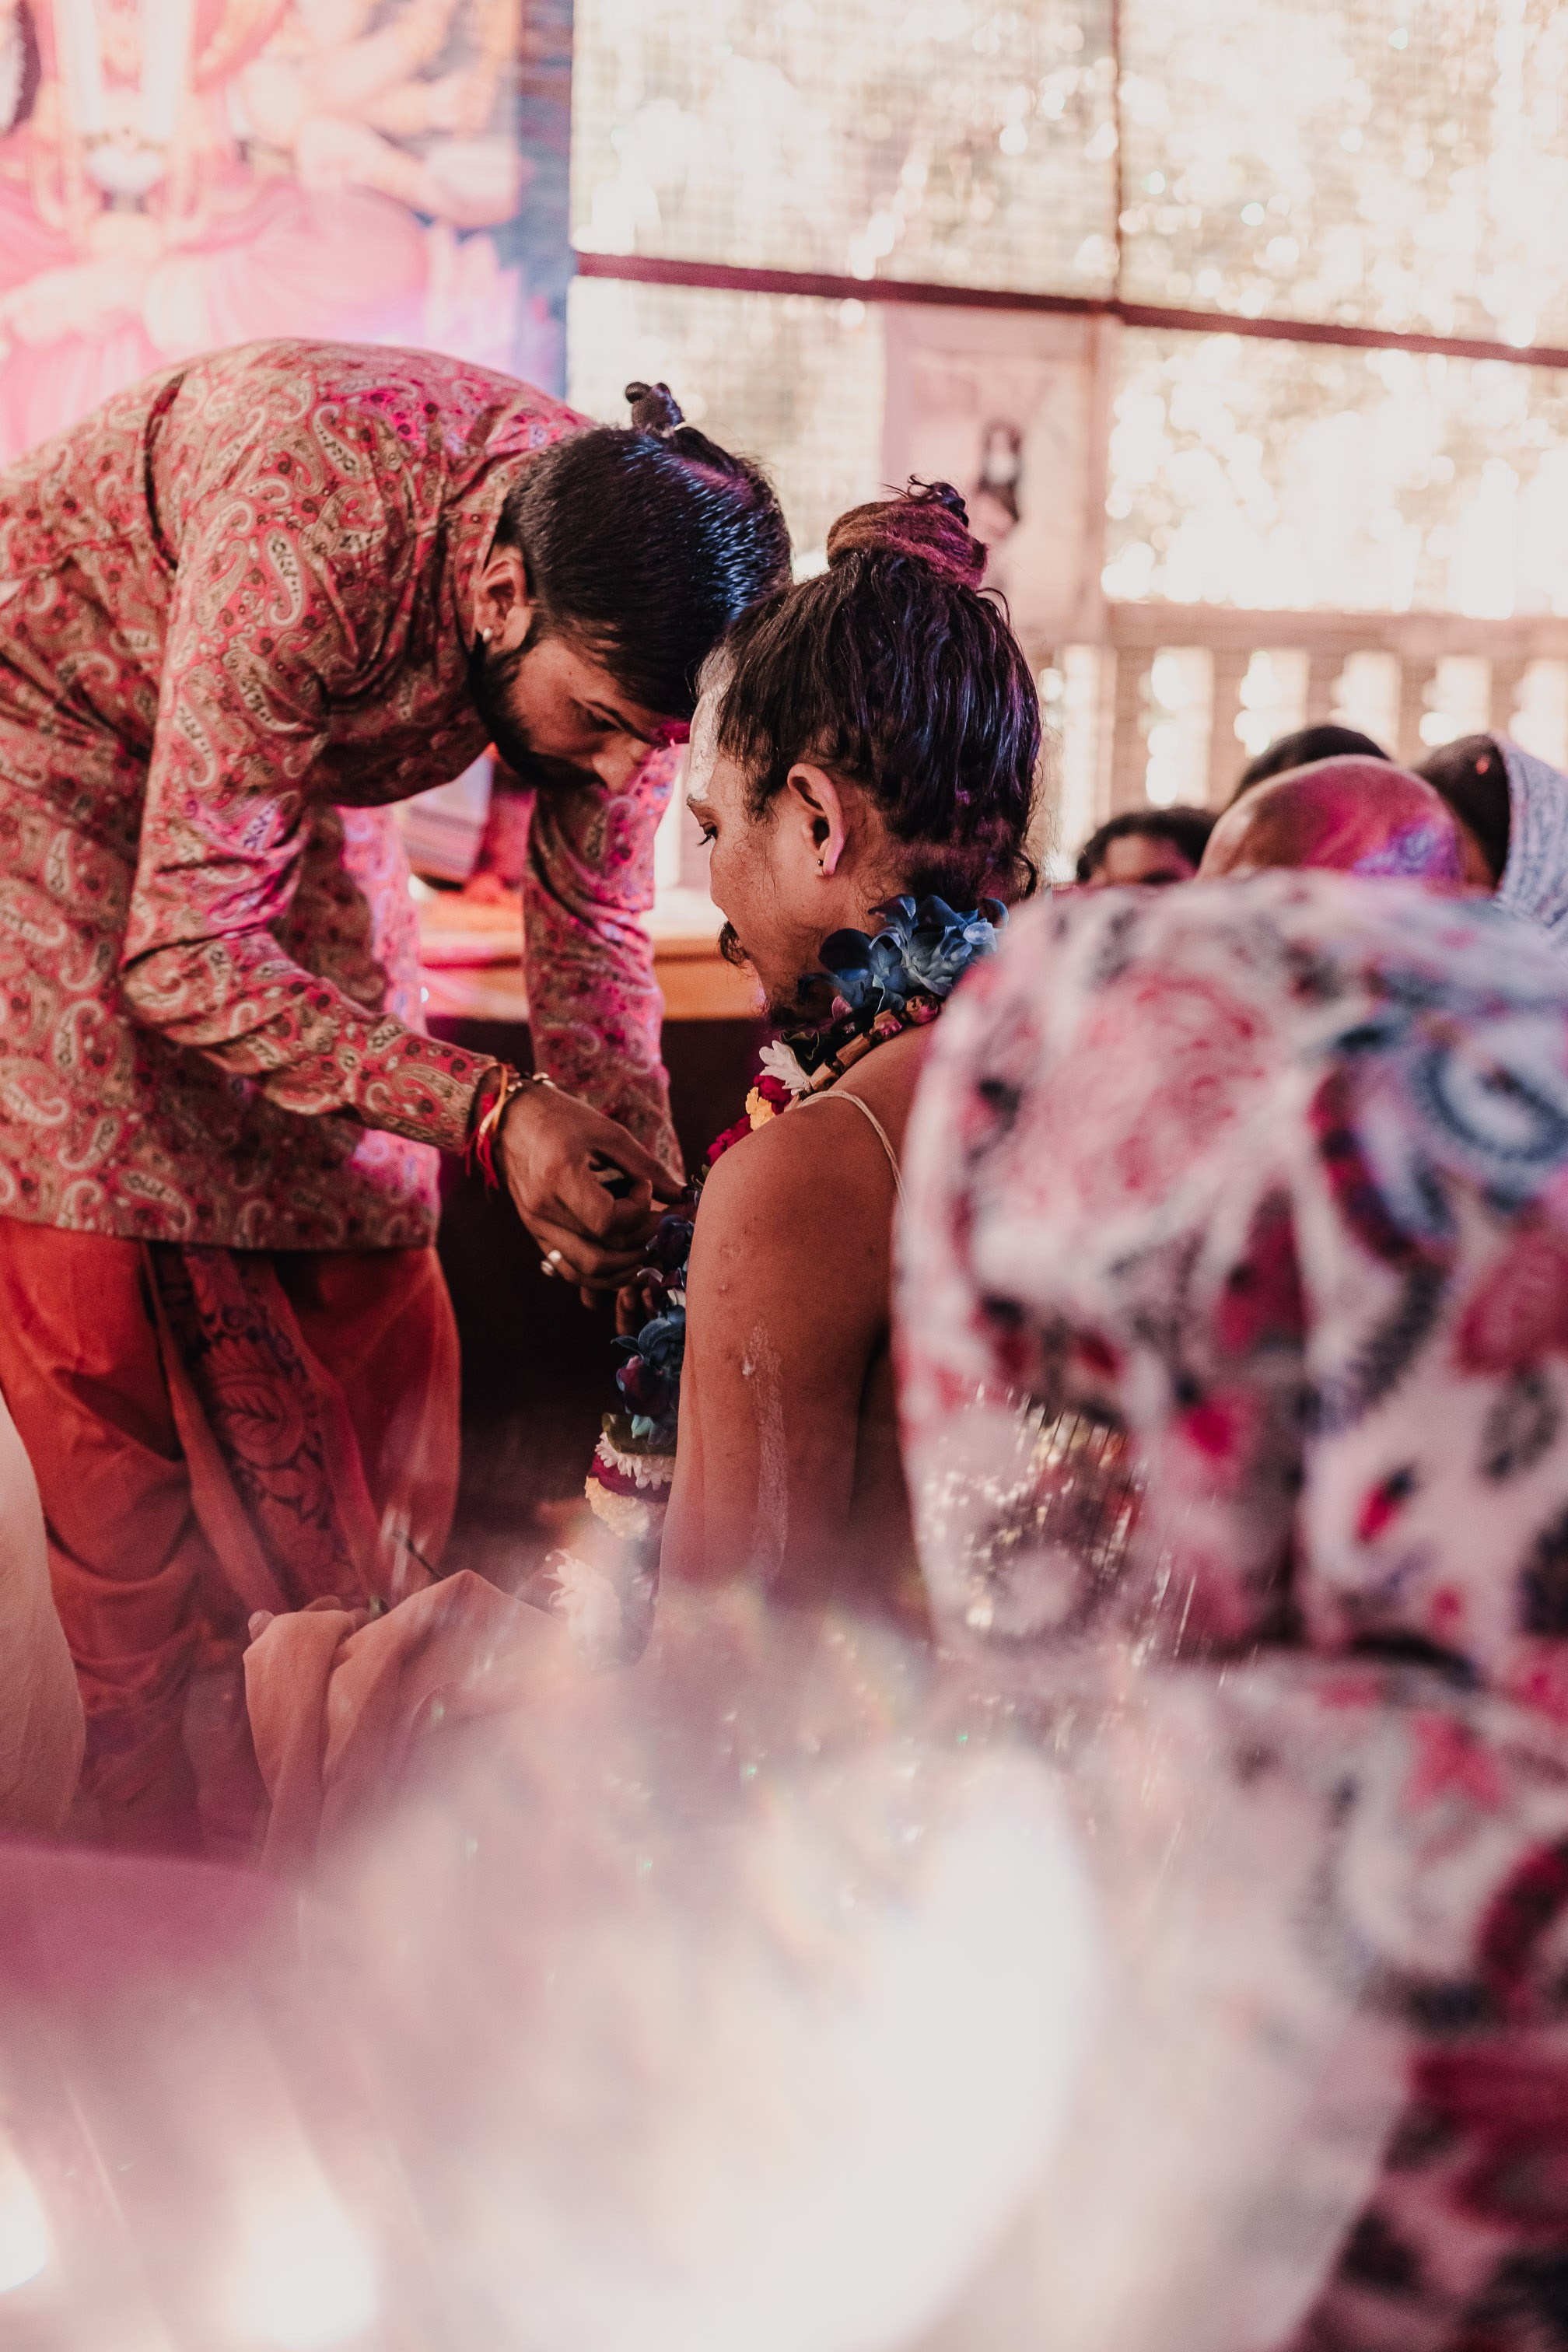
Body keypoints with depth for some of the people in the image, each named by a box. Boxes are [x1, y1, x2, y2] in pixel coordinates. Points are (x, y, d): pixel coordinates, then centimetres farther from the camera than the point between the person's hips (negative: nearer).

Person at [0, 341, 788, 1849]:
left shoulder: (616, 600, -22)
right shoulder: (312, 538, -41)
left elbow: (588, 924, -8)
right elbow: (186, 956, -37)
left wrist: (635, 1155, -25)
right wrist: (494, 1112, -45)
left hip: (293, 785, 6)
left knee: (368, 1247, -1)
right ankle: (148, 1797, 1)